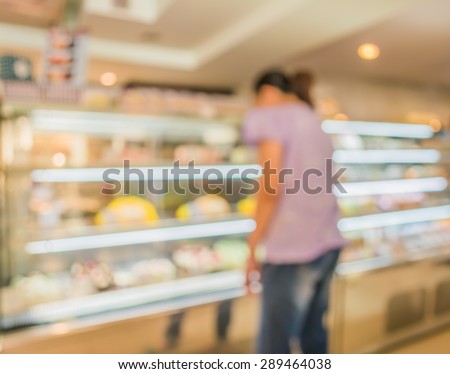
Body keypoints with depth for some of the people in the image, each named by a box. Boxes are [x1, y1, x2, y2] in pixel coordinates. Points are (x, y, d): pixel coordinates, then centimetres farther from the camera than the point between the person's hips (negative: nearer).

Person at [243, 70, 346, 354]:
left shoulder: (269, 116, -3)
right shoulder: (313, 122, 21)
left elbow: (273, 185, -16)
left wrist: (253, 247, -9)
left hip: (294, 247, -9)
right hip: (328, 242, 9)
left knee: (274, 349, 0)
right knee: (313, 333, 20)